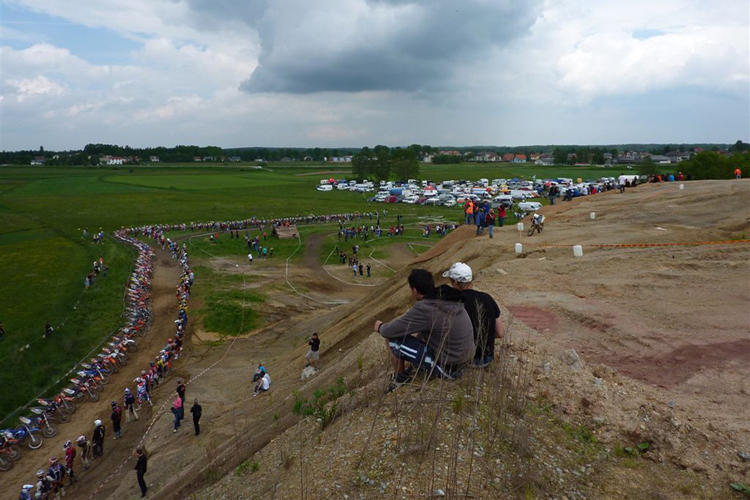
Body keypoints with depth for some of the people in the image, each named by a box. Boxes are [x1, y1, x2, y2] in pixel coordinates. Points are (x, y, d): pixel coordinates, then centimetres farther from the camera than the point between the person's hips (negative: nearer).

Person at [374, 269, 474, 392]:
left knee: (392, 338, -3)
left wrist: (380, 327, 8)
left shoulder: (424, 309, -23)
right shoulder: (450, 300, -1)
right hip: (463, 362, 8)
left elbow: (390, 331, -13)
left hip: (446, 368, -8)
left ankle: (400, 377, 17)